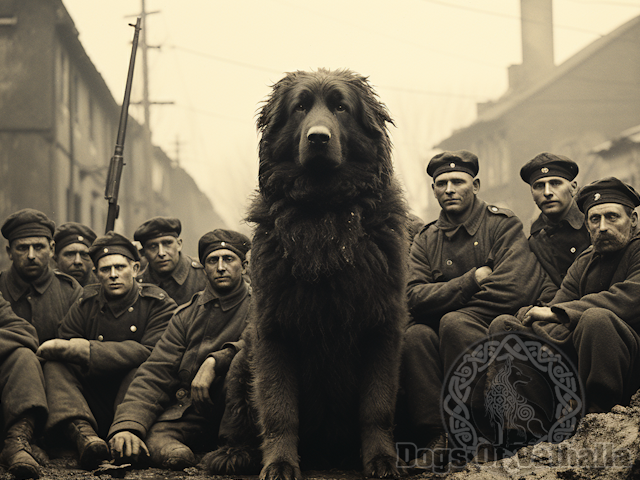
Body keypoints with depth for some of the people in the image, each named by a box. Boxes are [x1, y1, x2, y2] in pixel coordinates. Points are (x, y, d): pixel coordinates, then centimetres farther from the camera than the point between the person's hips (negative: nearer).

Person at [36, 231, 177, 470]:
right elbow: (62, 349, 1)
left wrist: (83, 350, -22)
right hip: (95, 406, 3)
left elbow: (150, 352, -19)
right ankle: (83, 434, -45)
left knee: (143, 367, -29)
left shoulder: (158, 305, -2)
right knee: (55, 365, -20)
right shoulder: (84, 307, 8)